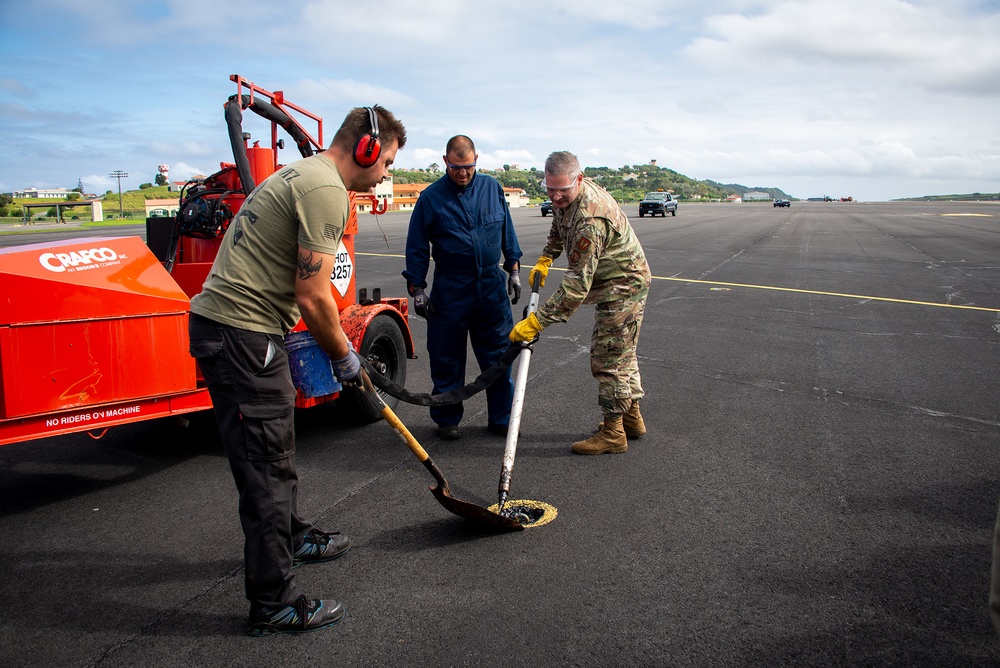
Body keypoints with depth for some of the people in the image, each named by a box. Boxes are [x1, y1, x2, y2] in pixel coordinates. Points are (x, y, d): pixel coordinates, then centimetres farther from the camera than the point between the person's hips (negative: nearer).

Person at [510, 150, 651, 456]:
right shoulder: (566, 197, -3)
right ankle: (632, 418, 32)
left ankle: (613, 433, 6)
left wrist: (536, 321, -37)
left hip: (622, 288, -10)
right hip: (623, 285, 10)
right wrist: (545, 259, 8)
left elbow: (576, 285, -36)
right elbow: (558, 227, 22)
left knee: (608, 358, -5)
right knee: (621, 354, 18)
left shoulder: (590, 220, -35)